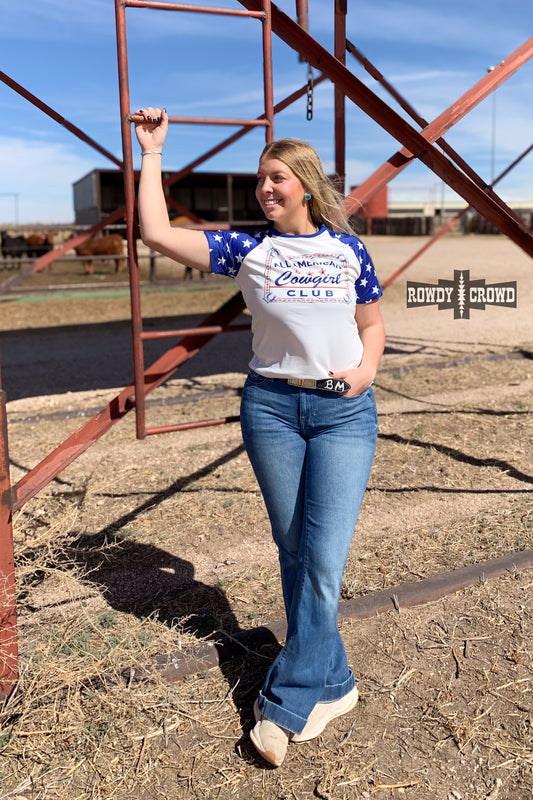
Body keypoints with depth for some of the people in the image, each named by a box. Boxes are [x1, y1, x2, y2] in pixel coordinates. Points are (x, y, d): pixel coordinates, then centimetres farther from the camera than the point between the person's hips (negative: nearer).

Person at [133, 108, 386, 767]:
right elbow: (157, 235, -6)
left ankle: (286, 705, 8)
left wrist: (367, 367, -5)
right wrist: (151, 154, 0)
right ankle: (331, 685, 26)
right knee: (294, 553, 8)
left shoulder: (348, 250, 5)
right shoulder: (246, 249, 2)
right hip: (271, 405, 1)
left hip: (344, 410, 0)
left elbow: (372, 324, 15)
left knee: (323, 558, -7)